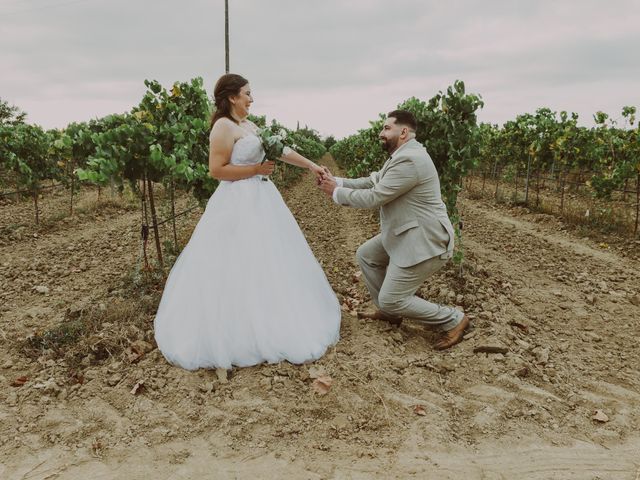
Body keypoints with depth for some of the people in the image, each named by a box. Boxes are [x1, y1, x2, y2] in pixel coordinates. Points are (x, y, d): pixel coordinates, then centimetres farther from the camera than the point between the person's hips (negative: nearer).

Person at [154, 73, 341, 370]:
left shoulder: (249, 126, 15)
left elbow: (281, 149, 19)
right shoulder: (224, 126, -12)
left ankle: (269, 322, 28)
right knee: (239, 269, -4)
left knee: (266, 264, 15)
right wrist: (256, 169, -15)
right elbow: (216, 169, -18)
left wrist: (310, 165, 18)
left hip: (259, 199, 10)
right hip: (238, 204, -10)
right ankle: (238, 334, 7)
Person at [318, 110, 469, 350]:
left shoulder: (409, 160, -24)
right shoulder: (401, 155, 10)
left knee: (391, 300, -4)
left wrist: (336, 192, -9)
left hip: (425, 241, -11)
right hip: (407, 234, 11)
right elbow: (371, 182, 13)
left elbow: (374, 197, -22)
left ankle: (454, 320, 8)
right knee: (366, 255, 20)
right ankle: (388, 312, 30)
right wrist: (337, 181, 2)